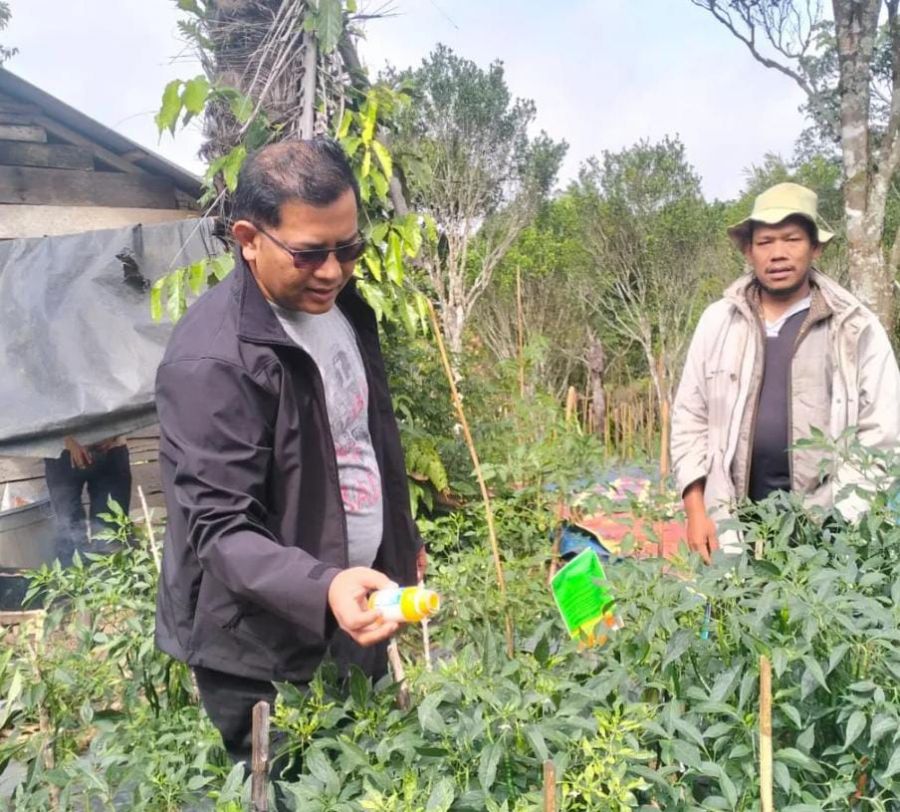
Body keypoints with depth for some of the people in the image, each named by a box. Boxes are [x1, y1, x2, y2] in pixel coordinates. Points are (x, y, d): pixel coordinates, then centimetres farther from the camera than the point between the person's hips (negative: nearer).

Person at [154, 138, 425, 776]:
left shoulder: (339, 305, 0)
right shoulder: (211, 362, -27)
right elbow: (220, 529, -27)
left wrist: (403, 539, 18)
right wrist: (322, 587, -43)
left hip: (354, 613, 7)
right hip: (264, 652, -7)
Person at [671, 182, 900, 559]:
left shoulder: (858, 329, 1)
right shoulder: (717, 321, 6)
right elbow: (690, 418, 8)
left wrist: (838, 521, -10)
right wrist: (695, 510, 1)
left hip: (825, 520, -1)